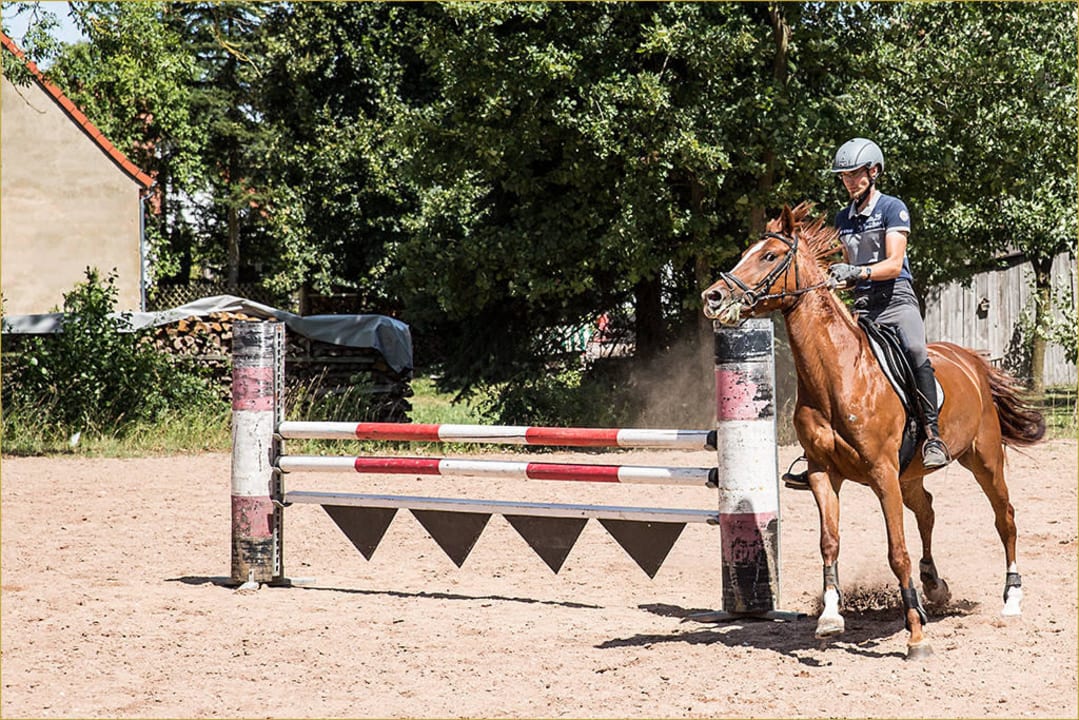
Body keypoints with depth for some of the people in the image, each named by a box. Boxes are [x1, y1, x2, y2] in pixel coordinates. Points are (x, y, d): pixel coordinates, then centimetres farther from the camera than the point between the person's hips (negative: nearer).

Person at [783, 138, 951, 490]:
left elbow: (893, 264, -12)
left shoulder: (892, 209, -3)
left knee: (916, 351, -34)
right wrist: (833, 278, 3)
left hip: (896, 299, -6)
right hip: (862, 305, 6)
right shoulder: (844, 219, 16)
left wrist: (856, 272, -25)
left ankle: (934, 435, -34)